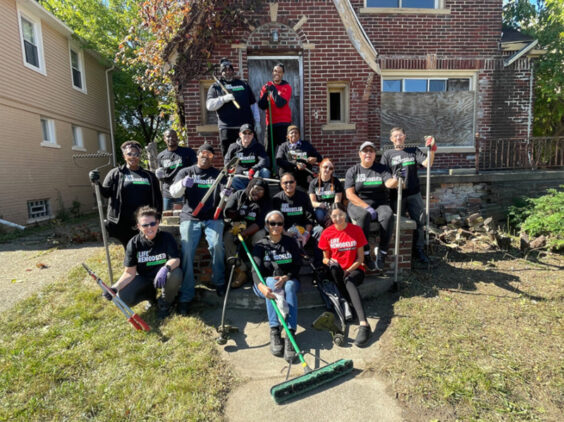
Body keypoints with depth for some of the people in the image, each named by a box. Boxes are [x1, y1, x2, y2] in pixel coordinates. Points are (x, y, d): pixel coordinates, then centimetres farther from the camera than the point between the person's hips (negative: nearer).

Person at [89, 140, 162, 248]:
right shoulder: (115, 173, 6)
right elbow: (106, 193, 3)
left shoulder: (149, 176, 10)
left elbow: (158, 198, 11)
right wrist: (97, 183, -16)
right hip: (123, 223, -1)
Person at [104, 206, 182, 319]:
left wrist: (166, 268, -48)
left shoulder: (167, 238, -16)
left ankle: (164, 303, -3)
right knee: (124, 298, -22)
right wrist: (115, 287, -30)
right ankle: (150, 295, 14)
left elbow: (175, 259, -24)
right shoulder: (134, 243, -12)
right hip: (144, 279, 2)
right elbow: (130, 273, -12)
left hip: (163, 277, -2)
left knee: (175, 274, -35)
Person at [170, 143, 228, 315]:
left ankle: (219, 282, -2)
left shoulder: (218, 174, 14)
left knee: (216, 245, -25)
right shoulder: (186, 172, 12)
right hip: (190, 217, 0)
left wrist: (226, 193, -24)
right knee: (187, 252, -18)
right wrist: (183, 184, -25)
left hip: (212, 217, 0)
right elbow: (174, 192, -2)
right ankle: (186, 296, -9)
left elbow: (224, 195, 2)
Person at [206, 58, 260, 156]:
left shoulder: (243, 84, 21)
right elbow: (209, 105, 0)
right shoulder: (215, 87, 14)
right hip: (227, 128, -2)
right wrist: (224, 99, -15)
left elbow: (253, 104, 20)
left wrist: (257, 122, 12)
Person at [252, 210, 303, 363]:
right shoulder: (260, 245, 2)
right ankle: (274, 331, -39)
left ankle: (290, 335, -43)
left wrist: (286, 277, -23)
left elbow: (297, 266, -1)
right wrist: (261, 286, -35)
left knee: (290, 286, -33)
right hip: (266, 283, 0)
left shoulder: (290, 243, 7)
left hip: (289, 280, 1)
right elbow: (256, 270, -13)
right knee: (272, 282, -34)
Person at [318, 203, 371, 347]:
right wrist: (330, 262, -17)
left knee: (349, 281, -37)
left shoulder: (356, 230, -2)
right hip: (337, 271, 2)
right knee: (334, 266, -35)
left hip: (355, 270, -2)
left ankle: (364, 324, -49)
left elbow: (360, 258, -1)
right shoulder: (327, 233, 1)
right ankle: (352, 306, -29)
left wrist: (349, 270, -15)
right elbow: (325, 258, 7)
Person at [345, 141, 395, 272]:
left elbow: (389, 183, -8)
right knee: (364, 216, -36)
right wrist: (367, 208, -16)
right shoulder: (352, 171, 7)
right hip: (358, 205, -1)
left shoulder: (381, 169, 11)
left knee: (388, 215, -31)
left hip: (379, 205, 2)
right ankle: (366, 255, -28)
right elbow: (350, 194, -4)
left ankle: (381, 255, -24)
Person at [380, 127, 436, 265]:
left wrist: (432, 150, -16)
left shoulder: (414, 151, 13)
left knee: (419, 221, 3)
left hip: (413, 193, 2)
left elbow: (427, 163, -1)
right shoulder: (388, 154, 9)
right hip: (396, 194, -1)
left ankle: (419, 251, 17)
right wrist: (392, 182, -17)